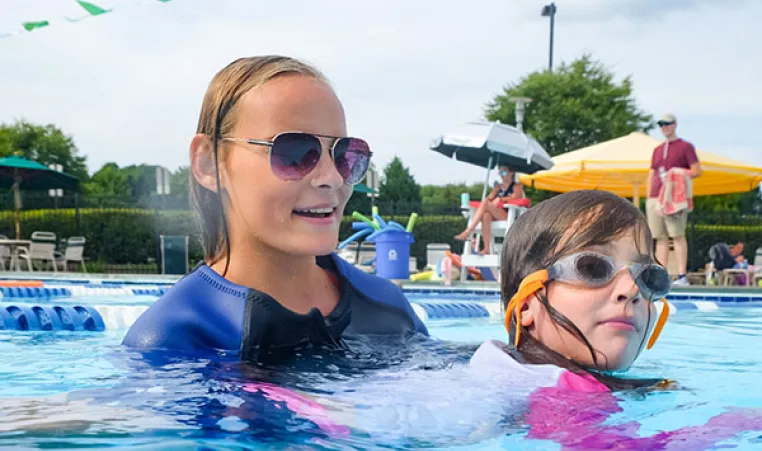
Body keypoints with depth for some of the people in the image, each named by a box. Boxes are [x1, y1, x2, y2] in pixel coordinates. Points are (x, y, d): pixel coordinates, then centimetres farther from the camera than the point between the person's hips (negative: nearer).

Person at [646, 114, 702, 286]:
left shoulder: (685, 146, 5)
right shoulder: (657, 150, 22)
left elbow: (697, 170, -2)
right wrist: (649, 197, 11)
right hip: (655, 198, 6)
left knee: (678, 235, -10)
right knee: (661, 238, 3)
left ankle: (682, 276, -12)